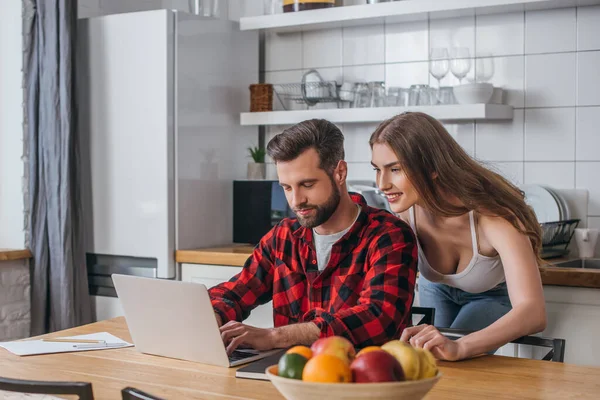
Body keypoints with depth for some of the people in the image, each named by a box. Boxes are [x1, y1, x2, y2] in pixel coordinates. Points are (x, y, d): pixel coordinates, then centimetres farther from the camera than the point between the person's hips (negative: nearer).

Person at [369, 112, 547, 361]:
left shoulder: (491, 215, -41)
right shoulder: (405, 212, -29)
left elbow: (533, 313, -52)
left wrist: (459, 347, -68)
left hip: (494, 295, -3)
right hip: (437, 289, 3)